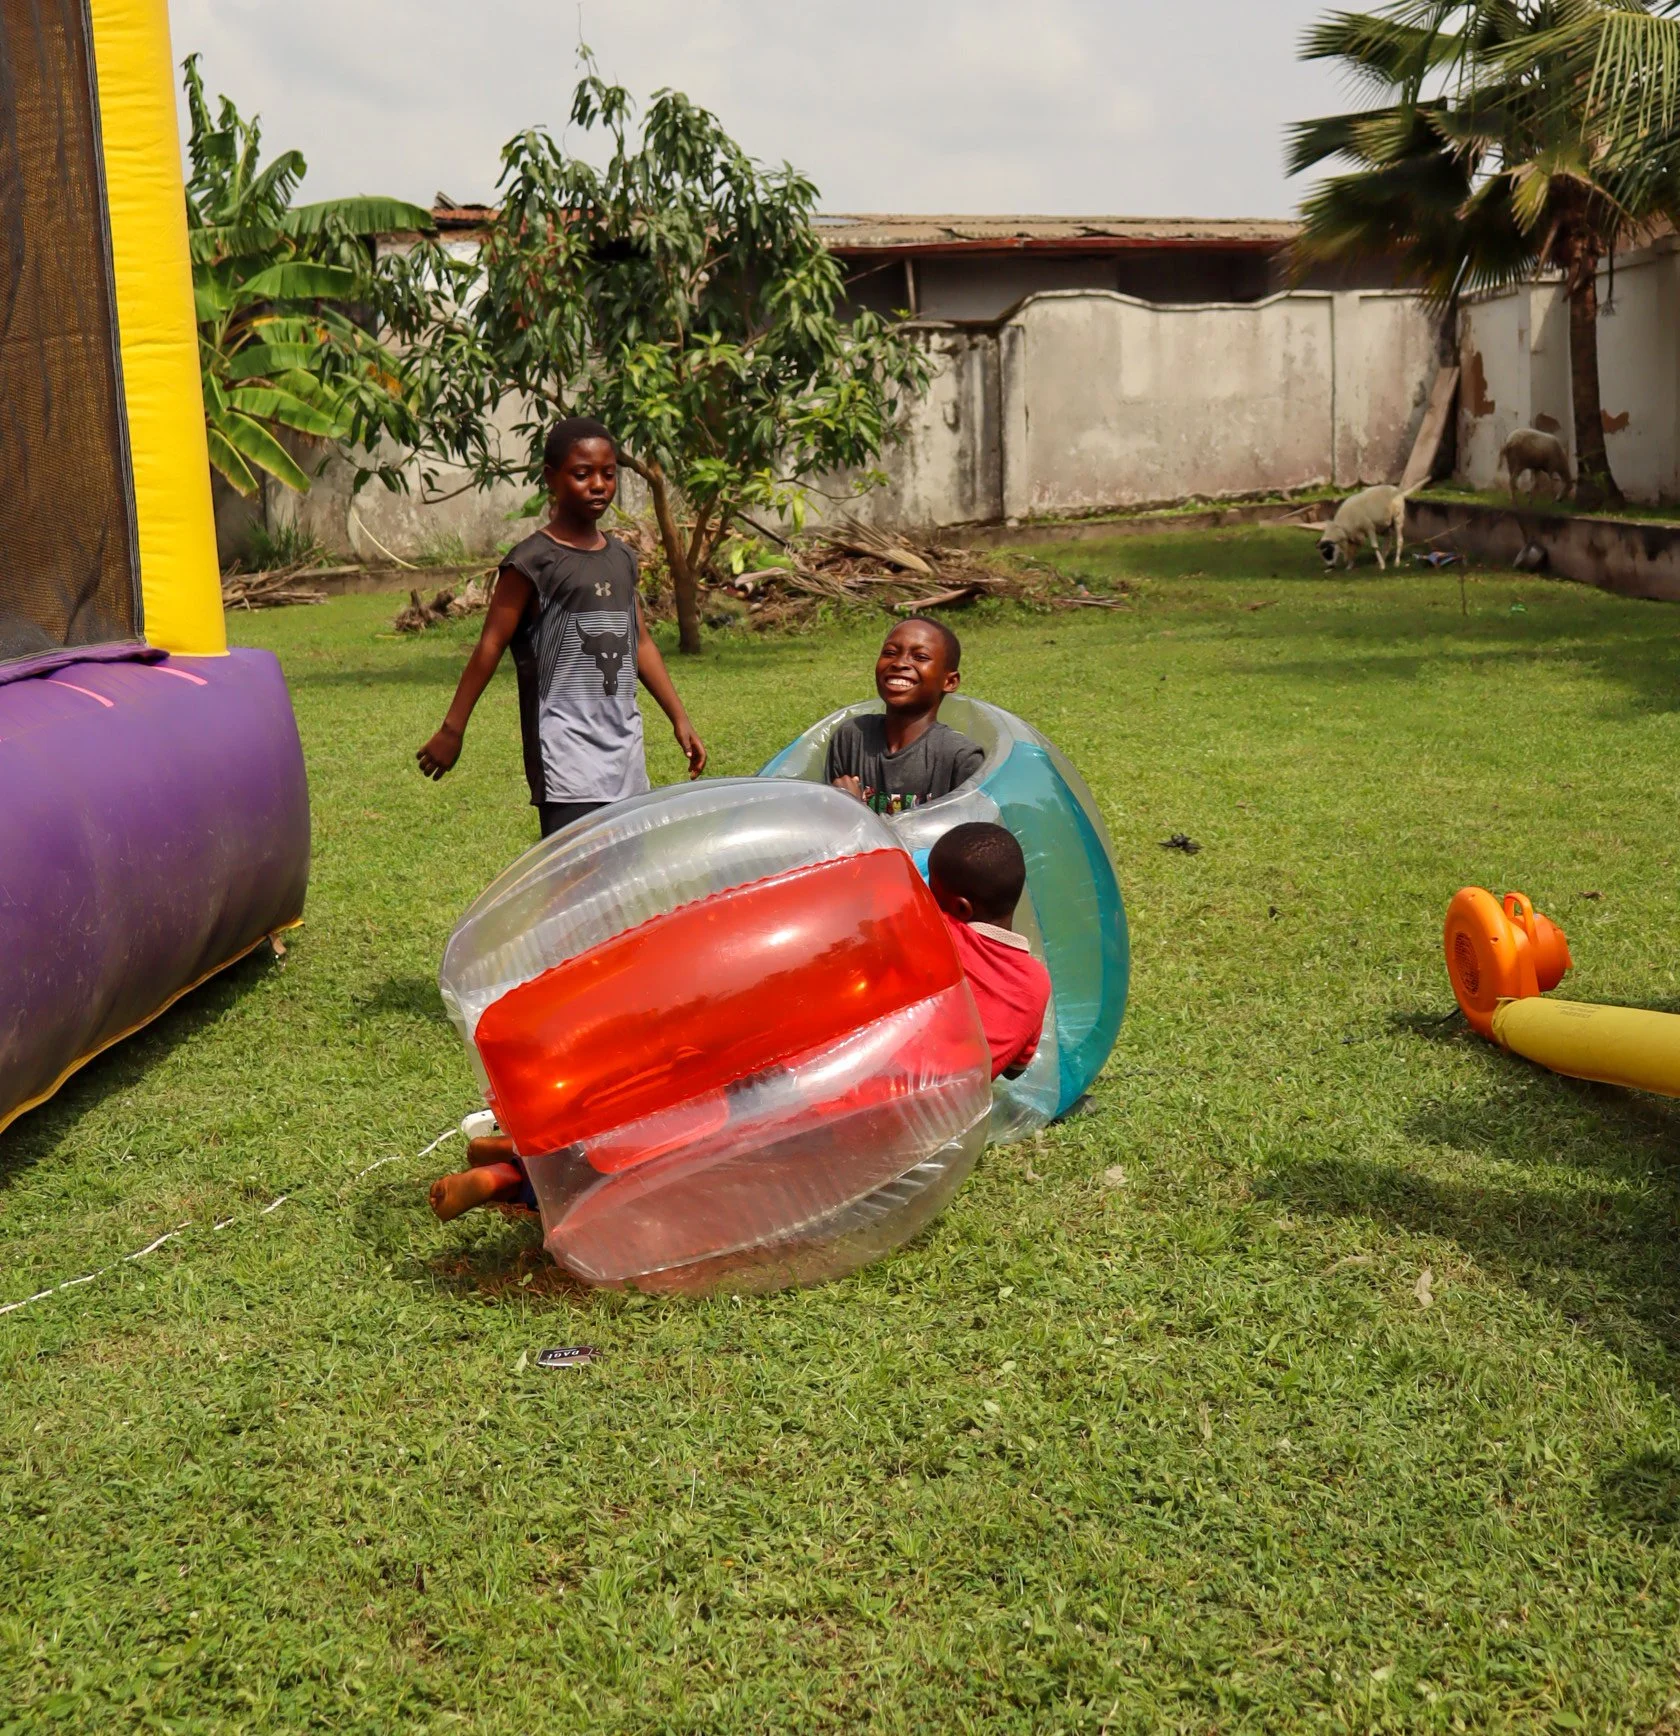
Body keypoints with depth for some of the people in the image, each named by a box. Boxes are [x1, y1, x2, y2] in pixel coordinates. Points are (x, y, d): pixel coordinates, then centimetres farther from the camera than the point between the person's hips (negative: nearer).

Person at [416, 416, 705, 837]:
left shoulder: (621, 559, 13)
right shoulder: (534, 562, -7)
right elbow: (490, 647, -8)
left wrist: (679, 719, 16)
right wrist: (452, 729, -10)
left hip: (624, 747, 7)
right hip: (566, 751, -7)